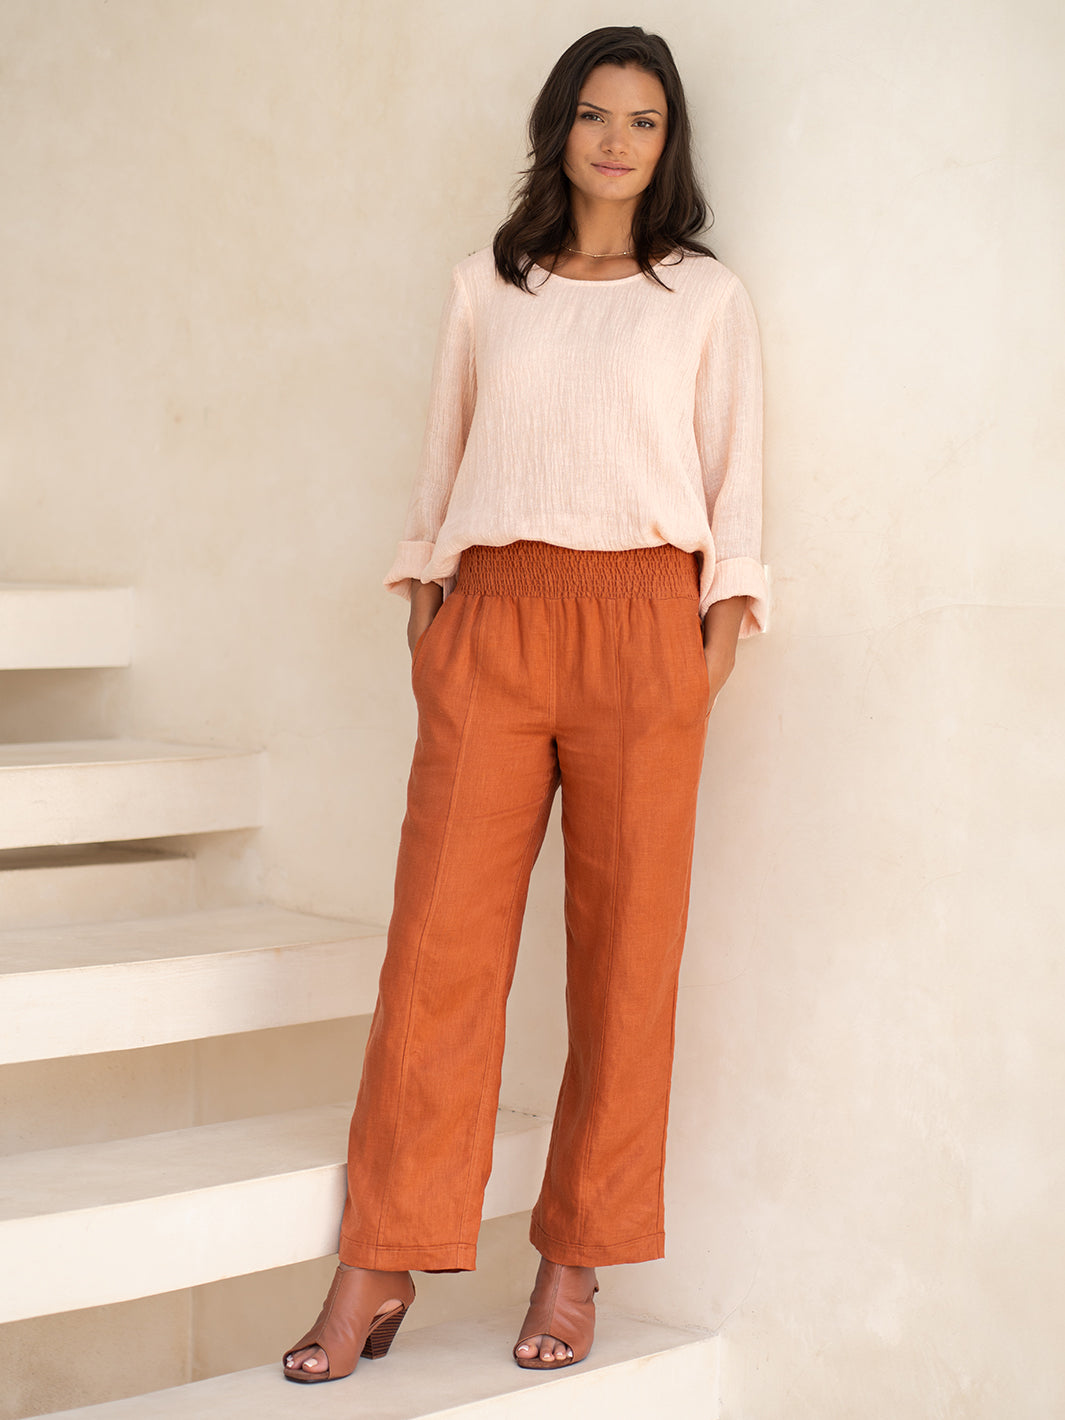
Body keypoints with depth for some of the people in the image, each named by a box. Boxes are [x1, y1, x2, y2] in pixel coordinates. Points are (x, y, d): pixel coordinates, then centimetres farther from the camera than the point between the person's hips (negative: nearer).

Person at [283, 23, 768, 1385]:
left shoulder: (706, 296, 13)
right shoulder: (483, 287, 18)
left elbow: (734, 470, 11)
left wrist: (726, 615, 0)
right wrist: (423, 588, 11)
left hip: (640, 620, -1)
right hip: (491, 619, 1)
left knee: (624, 941, -2)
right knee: (441, 928, -6)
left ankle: (576, 1259, 8)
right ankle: (379, 1265, -2)